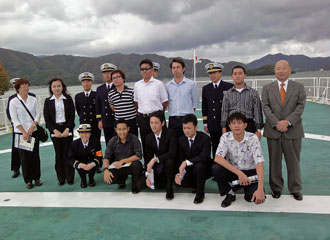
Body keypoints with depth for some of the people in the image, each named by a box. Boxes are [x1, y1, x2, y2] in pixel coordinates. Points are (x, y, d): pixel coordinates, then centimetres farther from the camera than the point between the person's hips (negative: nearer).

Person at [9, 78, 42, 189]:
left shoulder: (33, 99, 4)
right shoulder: (14, 102, -4)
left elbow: (38, 114, 1)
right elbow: (15, 119, -7)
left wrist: (32, 126, -13)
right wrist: (24, 132, -11)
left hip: (33, 132, 2)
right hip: (21, 133, -2)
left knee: (35, 156, 6)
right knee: (24, 157, 4)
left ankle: (36, 178, 20)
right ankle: (28, 180, 16)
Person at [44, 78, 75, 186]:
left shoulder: (68, 99, 3)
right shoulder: (48, 101, 5)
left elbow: (72, 115, 0)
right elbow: (47, 117, 2)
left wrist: (67, 129, -10)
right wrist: (54, 130, -8)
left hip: (67, 129, -1)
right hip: (55, 131, 1)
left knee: (67, 153, 0)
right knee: (58, 154, 5)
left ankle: (69, 177, 10)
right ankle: (61, 178, 14)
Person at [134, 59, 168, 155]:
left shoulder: (159, 84, -2)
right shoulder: (137, 85, 9)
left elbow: (165, 101, 2)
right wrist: (139, 114, 10)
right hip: (142, 118, 4)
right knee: (145, 143, 10)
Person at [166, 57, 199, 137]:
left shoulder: (191, 84, 1)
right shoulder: (167, 85, 8)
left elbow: (195, 103, 7)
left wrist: (188, 113, 8)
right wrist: (173, 113, 11)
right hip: (172, 120, 2)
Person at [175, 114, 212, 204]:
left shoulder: (205, 138, -18)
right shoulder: (181, 140, -1)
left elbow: (204, 157, -29)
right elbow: (181, 159, -2)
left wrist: (187, 162, -36)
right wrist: (180, 172, -21)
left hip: (204, 168, -5)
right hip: (190, 170, 5)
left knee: (199, 166, -38)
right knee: (179, 181, -19)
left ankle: (200, 193, -15)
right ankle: (197, 184, 13)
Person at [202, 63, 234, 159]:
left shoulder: (229, 87, 1)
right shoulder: (206, 88, 11)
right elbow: (204, 107, 13)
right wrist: (205, 123, 8)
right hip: (213, 125, 3)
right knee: (215, 150, 7)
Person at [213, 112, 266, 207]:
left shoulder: (253, 138, -18)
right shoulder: (225, 137, -14)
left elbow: (259, 163, -24)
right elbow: (217, 158, -25)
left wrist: (260, 189, -36)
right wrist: (239, 173, -34)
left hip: (250, 171, -1)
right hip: (233, 170, 1)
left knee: (258, 198, -25)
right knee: (215, 168, -29)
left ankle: (246, 188, 12)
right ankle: (230, 194, -3)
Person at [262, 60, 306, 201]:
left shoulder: (299, 87, 7)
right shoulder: (267, 88, 8)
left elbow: (300, 106, -4)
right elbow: (265, 107, -2)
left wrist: (287, 121, -16)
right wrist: (276, 123, -14)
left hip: (293, 130, 0)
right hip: (273, 130, 1)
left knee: (294, 161, 6)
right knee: (274, 161, 7)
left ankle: (295, 189, 20)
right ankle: (276, 188, 19)